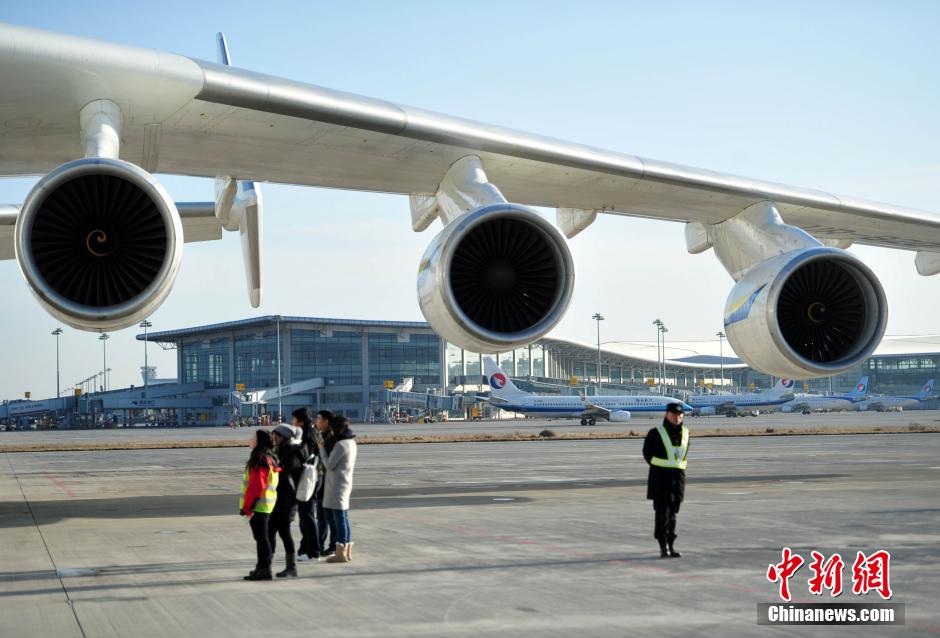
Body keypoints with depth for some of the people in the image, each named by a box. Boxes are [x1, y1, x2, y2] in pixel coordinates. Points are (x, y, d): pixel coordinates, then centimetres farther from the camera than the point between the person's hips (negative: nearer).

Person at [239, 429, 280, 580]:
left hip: (258, 505, -10)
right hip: (264, 505, 10)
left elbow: (256, 486, -21)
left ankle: (264, 570, -4)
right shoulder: (269, 458, 14)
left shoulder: (260, 460, -17)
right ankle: (262, 568, 23)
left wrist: (247, 507, -16)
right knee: (261, 537, 16)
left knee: (261, 537, -6)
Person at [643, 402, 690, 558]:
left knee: (673, 513, 9)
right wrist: (659, 468, 4)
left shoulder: (685, 433, 9)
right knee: (662, 513, -8)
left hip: (678, 476, 5)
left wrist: (676, 468, 9)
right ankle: (663, 547, -7)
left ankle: (671, 546, 15)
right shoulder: (656, 433, -6)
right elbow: (647, 453, 4)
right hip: (660, 477, -5)